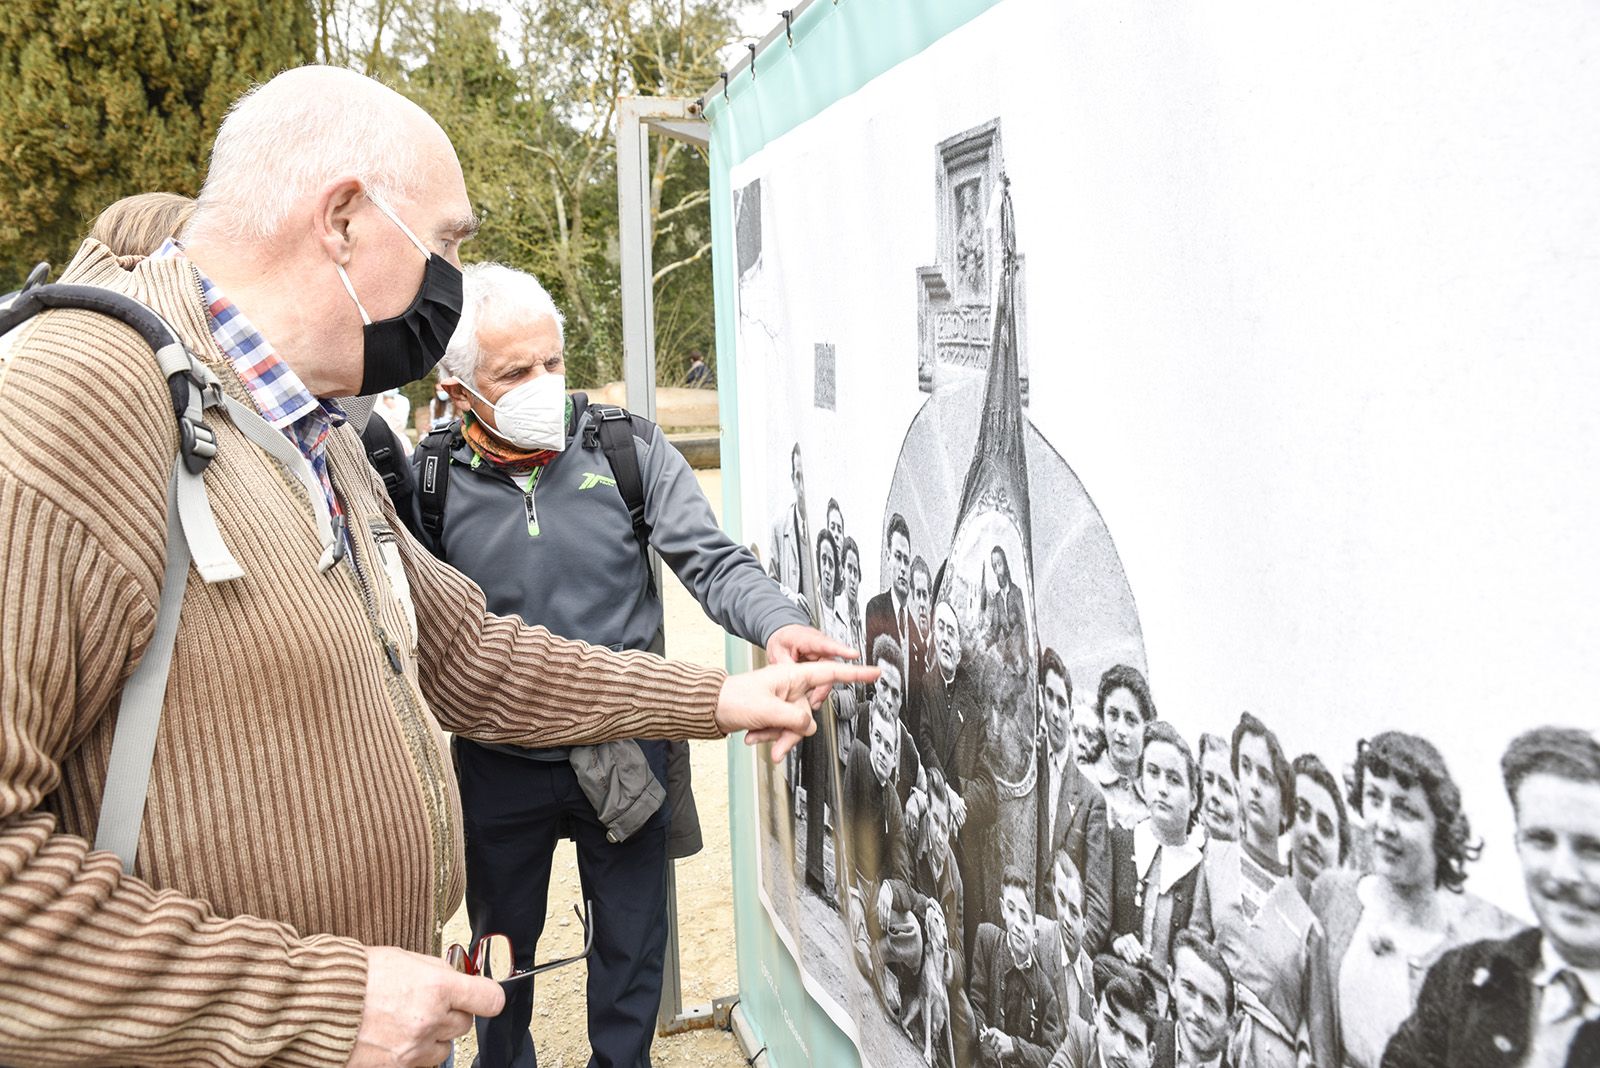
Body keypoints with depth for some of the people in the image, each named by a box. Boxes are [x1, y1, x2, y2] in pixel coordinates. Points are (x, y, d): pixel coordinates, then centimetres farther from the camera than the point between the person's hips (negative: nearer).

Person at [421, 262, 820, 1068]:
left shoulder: (627, 449, -9)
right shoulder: (432, 481, -9)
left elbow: (711, 563, -13)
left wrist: (777, 624, -30)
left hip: (626, 757, 0)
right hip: (500, 767, 1)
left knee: (632, 950, 17)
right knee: (501, 949, 23)